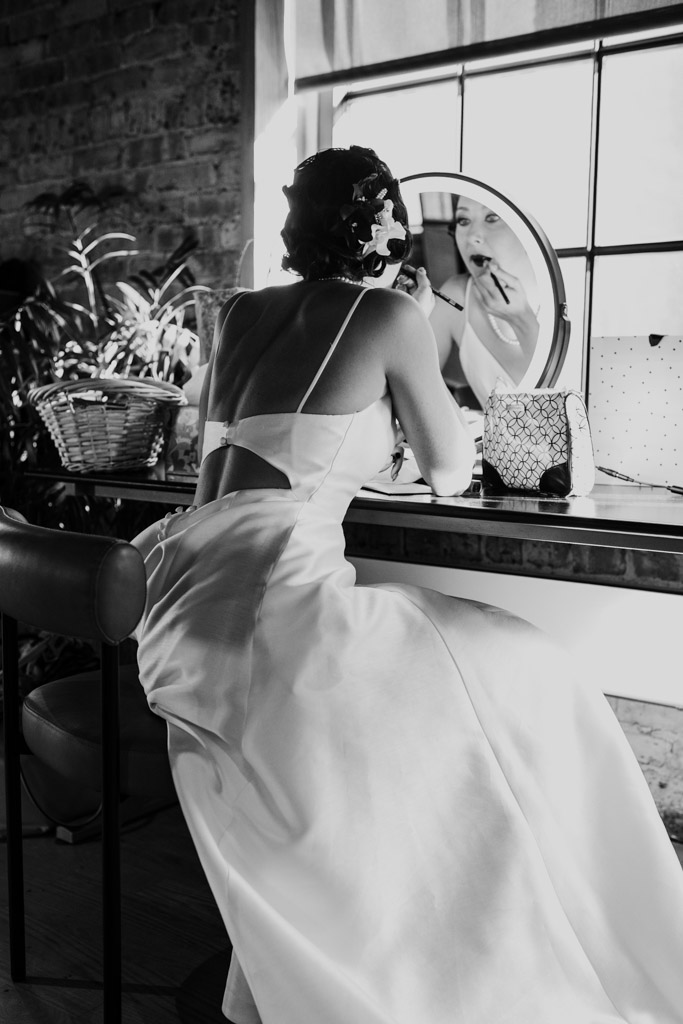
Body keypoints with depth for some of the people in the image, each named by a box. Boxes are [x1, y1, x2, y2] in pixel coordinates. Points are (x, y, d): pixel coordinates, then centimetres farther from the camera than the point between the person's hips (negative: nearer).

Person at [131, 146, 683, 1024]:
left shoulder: (241, 314, 17)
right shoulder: (389, 315, 0)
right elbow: (449, 473, 7)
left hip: (191, 589, 8)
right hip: (271, 597, -8)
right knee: (515, 686, 1)